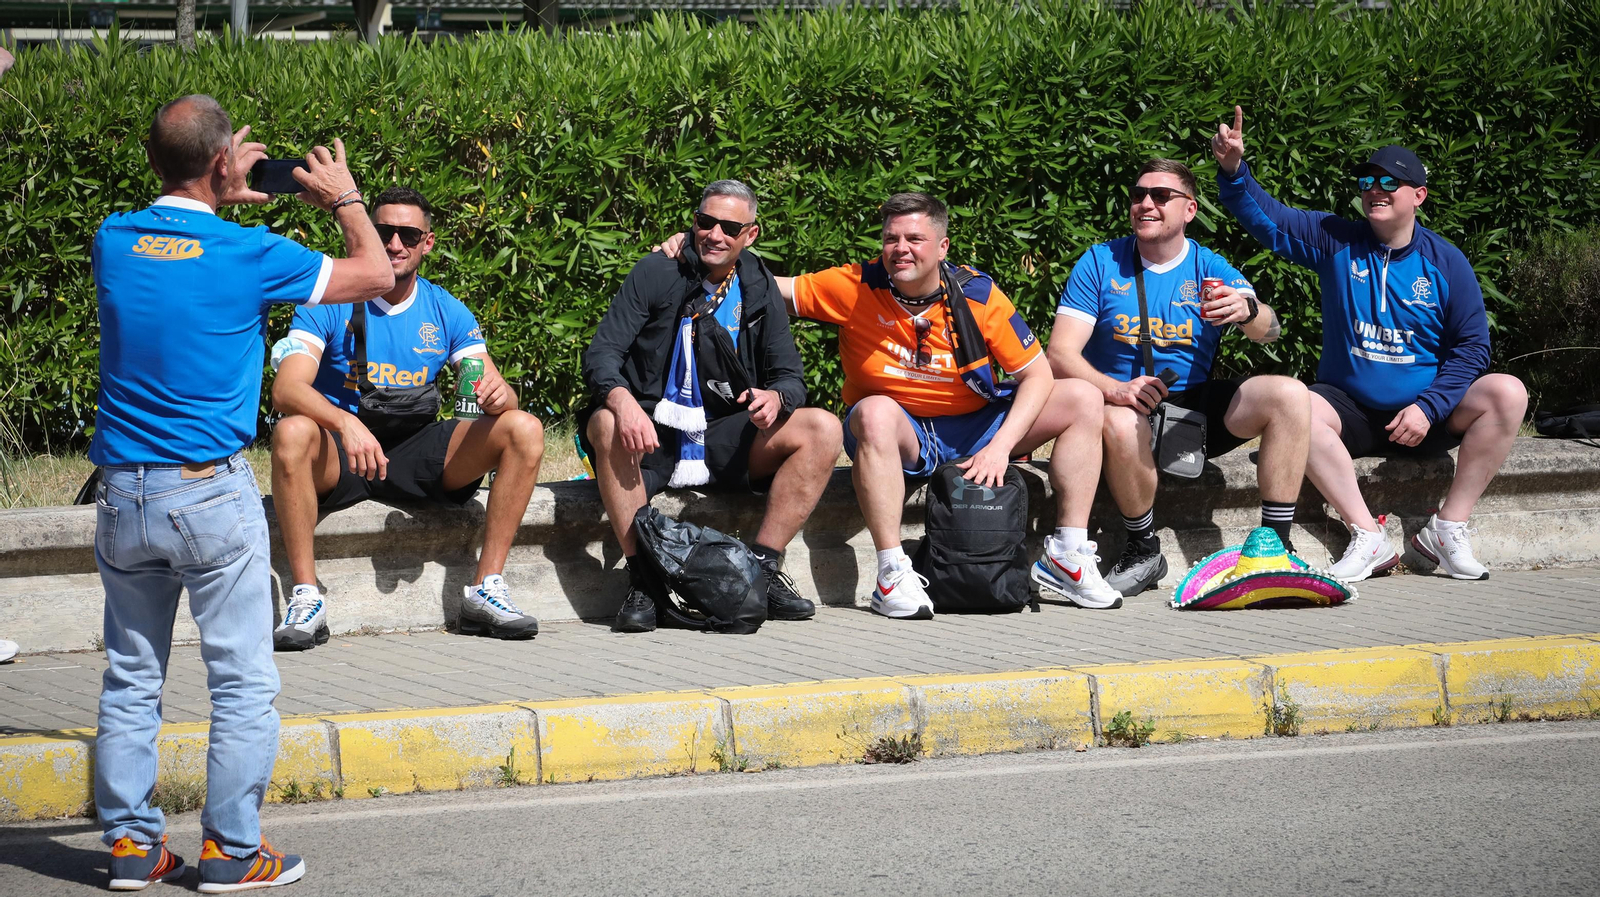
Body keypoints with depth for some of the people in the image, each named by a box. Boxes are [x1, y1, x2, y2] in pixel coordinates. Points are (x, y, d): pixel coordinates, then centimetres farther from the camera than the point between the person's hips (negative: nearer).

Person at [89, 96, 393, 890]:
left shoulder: (114, 240, 1)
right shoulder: (247, 255, -11)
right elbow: (375, 272, 3)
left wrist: (221, 194, 32)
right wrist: (344, 199, 18)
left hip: (123, 495, 5)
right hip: (212, 495, -5)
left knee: (130, 678, 13)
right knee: (243, 682, 4)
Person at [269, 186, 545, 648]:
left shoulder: (447, 312, 5)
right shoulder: (330, 302, -5)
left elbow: (495, 392, 0)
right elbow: (287, 389, -19)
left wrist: (499, 395, -28)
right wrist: (347, 423, -39)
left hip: (417, 454, 3)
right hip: (341, 455, -3)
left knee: (524, 429, -17)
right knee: (292, 433, -36)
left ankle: (486, 589, -17)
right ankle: (306, 596, -29)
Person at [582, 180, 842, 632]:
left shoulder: (757, 287, 9)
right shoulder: (657, 273, -2)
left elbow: (790, 377, 8)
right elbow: (600, 354, -10)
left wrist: (776, 397, -19)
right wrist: (622, 400, -33)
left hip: (724, 440, 3)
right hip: (655, 432, -3)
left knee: (822, 429, -18)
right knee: (606, 425, -37)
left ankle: (763, 566, -18)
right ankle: (641, 577, -31)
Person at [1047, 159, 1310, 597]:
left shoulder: (1209, 269, 3)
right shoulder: (1100, 262, 1)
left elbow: (1269, 330, -15)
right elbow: (1061, 354, -8)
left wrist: (1247, 310, -42)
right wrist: (1115, 389, -29)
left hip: (1196, 404, 3)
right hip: (1128, 407, -2)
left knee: (1290, 395, -20)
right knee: (1121, 423, -38)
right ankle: (1144, 551, -15)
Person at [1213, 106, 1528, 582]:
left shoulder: (1445, 261, 3)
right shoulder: (1335, 242, 4)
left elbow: (1470, 346, 2)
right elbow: (1266, 220, -6)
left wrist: (1428, 406, -13)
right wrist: (1233, 170, -26)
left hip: (1426, 416, 1)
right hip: (1351, 411, -1)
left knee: (1507, 393, -24)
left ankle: (1447, 529, -16)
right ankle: (1368, 538, -27)